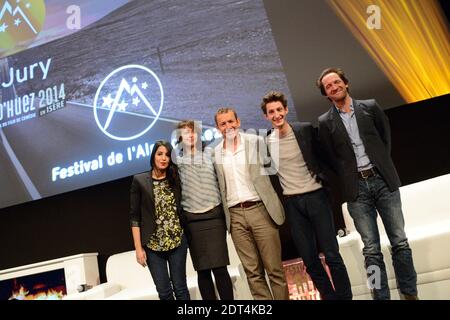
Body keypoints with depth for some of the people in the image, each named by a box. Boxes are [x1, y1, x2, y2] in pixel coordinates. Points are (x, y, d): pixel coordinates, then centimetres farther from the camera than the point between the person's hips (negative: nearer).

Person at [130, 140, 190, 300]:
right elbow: (135, 216, -2)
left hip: (177, 241, 2)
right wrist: (138, 247, -7)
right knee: (164, 291, 2)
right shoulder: (139, 181, -1)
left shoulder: (176, 179, 7)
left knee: (180, 288, 4)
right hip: (153, 245, -2)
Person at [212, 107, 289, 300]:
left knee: (274, 268, 1)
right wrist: (227, 217, 8)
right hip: (235, 215, 3)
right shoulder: (216, 153, 9)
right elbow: (222, 187, 12)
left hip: (260, 210, -2)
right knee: (253, 272, 6)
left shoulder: (255, 141, 1)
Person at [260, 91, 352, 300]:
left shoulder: (305, 130, 0)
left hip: (315, 196, -1)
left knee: (331, 254, -1)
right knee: (309, 259, 4)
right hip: (292, 203, 2)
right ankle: (329, 296, 19)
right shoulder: (265, 142, 3)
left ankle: (344, 295, 12)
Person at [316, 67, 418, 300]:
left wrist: (382, 167, 6)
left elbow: (386, 138, 12)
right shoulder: (325, 122, 5)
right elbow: (330, 158, 6)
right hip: (356, 188, -1)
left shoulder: (370, 107, 7)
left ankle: (410, 293, 16)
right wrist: (348, 179, 1)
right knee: (371, 249, 1)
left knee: (399, 242, 4)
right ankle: (381, 296, 8)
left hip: (383, 180, 1)